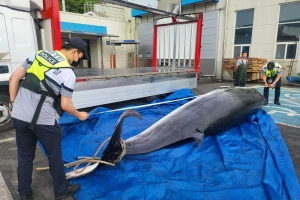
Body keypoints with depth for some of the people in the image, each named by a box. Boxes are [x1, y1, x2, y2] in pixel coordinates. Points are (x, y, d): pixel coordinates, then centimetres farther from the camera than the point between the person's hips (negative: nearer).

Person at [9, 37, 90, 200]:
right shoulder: (68, 73, -13)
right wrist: (79, 115, 8)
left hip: (19, 116, 6)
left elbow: (14, 78, 7)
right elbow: (65, 105, -10)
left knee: (24, 155, 21)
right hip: (44, 120, -6)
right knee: (55, 156, 14)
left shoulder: (37, 55, 5)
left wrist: (13, 103, 15)